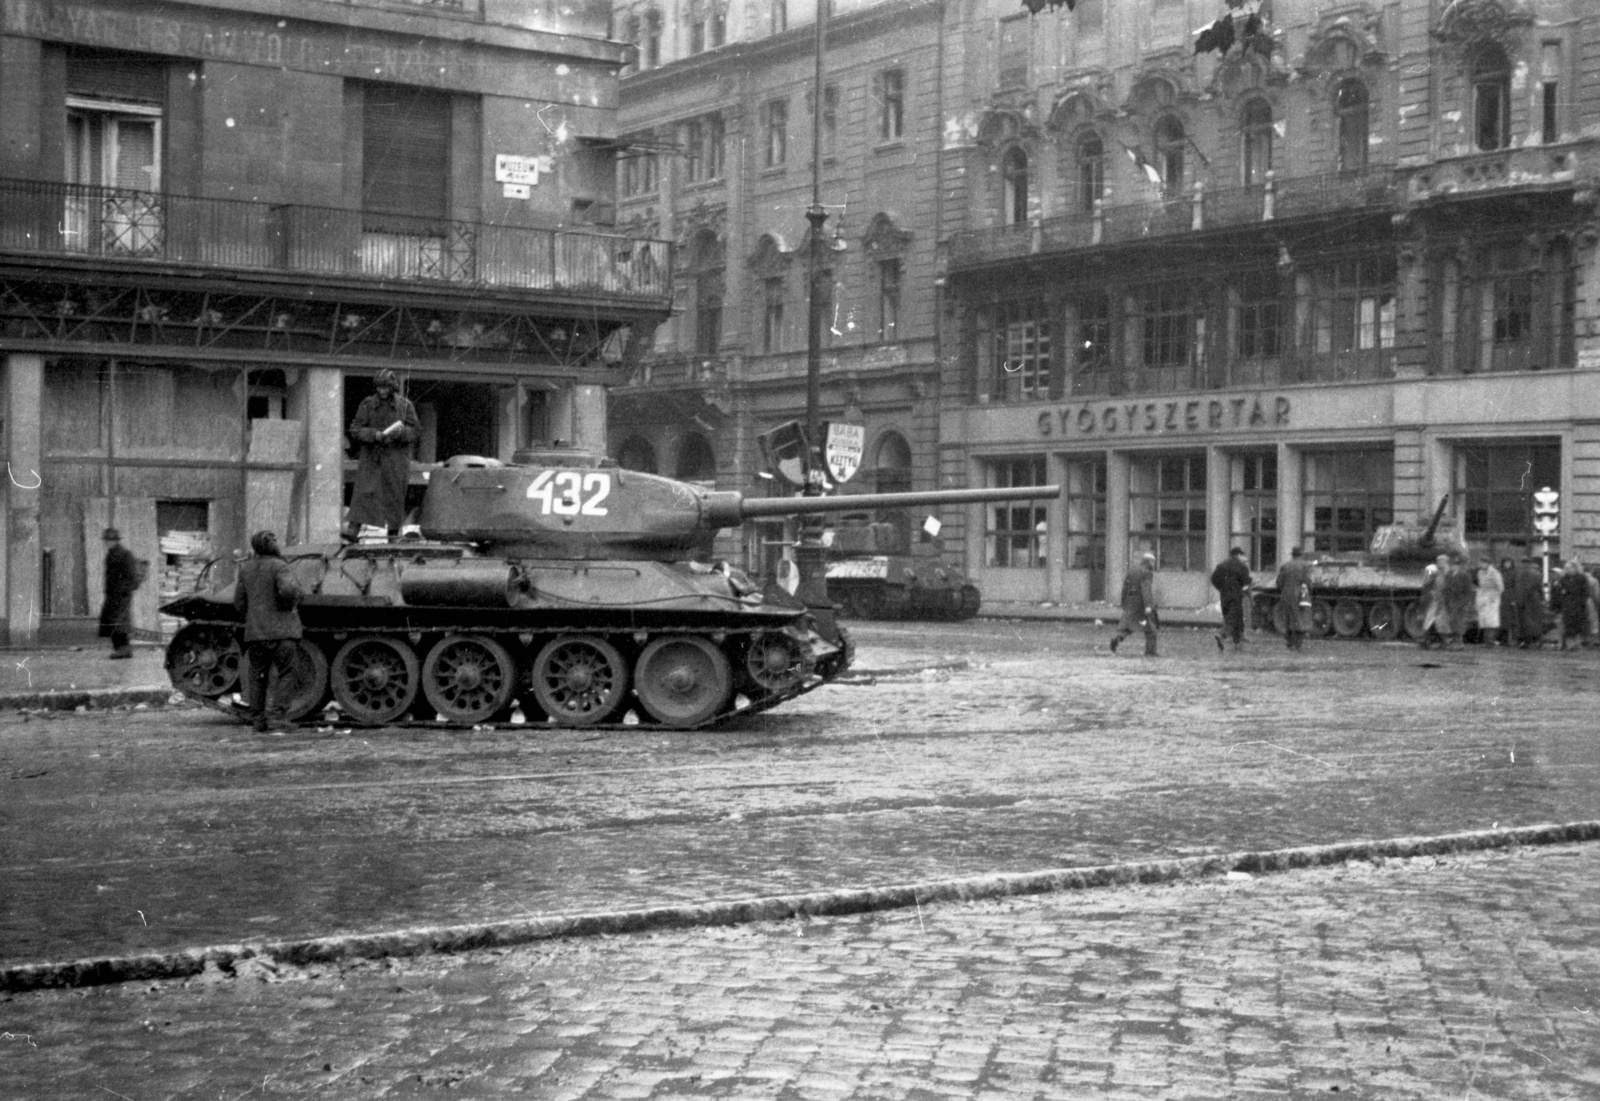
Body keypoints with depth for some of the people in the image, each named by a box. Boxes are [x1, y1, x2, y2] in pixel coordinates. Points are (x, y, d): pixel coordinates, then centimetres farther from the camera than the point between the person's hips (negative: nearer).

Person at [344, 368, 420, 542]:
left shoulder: (405, 405, 4)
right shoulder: (367, 404, 3)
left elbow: (416, 429, 3)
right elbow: (355, 429, 0)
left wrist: (400, 432, -17)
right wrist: (375, 434, -17)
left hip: (396, 458, 1)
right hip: (371, 457, -1)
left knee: (395, 495, 3)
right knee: (363, 493, -10)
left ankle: (394, 533, 13)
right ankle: (351, 531, -16)